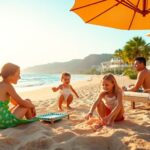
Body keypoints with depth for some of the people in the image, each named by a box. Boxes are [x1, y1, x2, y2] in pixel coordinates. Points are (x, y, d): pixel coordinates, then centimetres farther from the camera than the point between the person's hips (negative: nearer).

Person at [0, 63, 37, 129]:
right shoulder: (7, 86, -16)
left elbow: (14, 101, 19)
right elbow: (22, 102, -13)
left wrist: (30, 106, 14)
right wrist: (32, 106, 7)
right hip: (7, 121, -9)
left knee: (27, 103, 24)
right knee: (28, 101, 6)